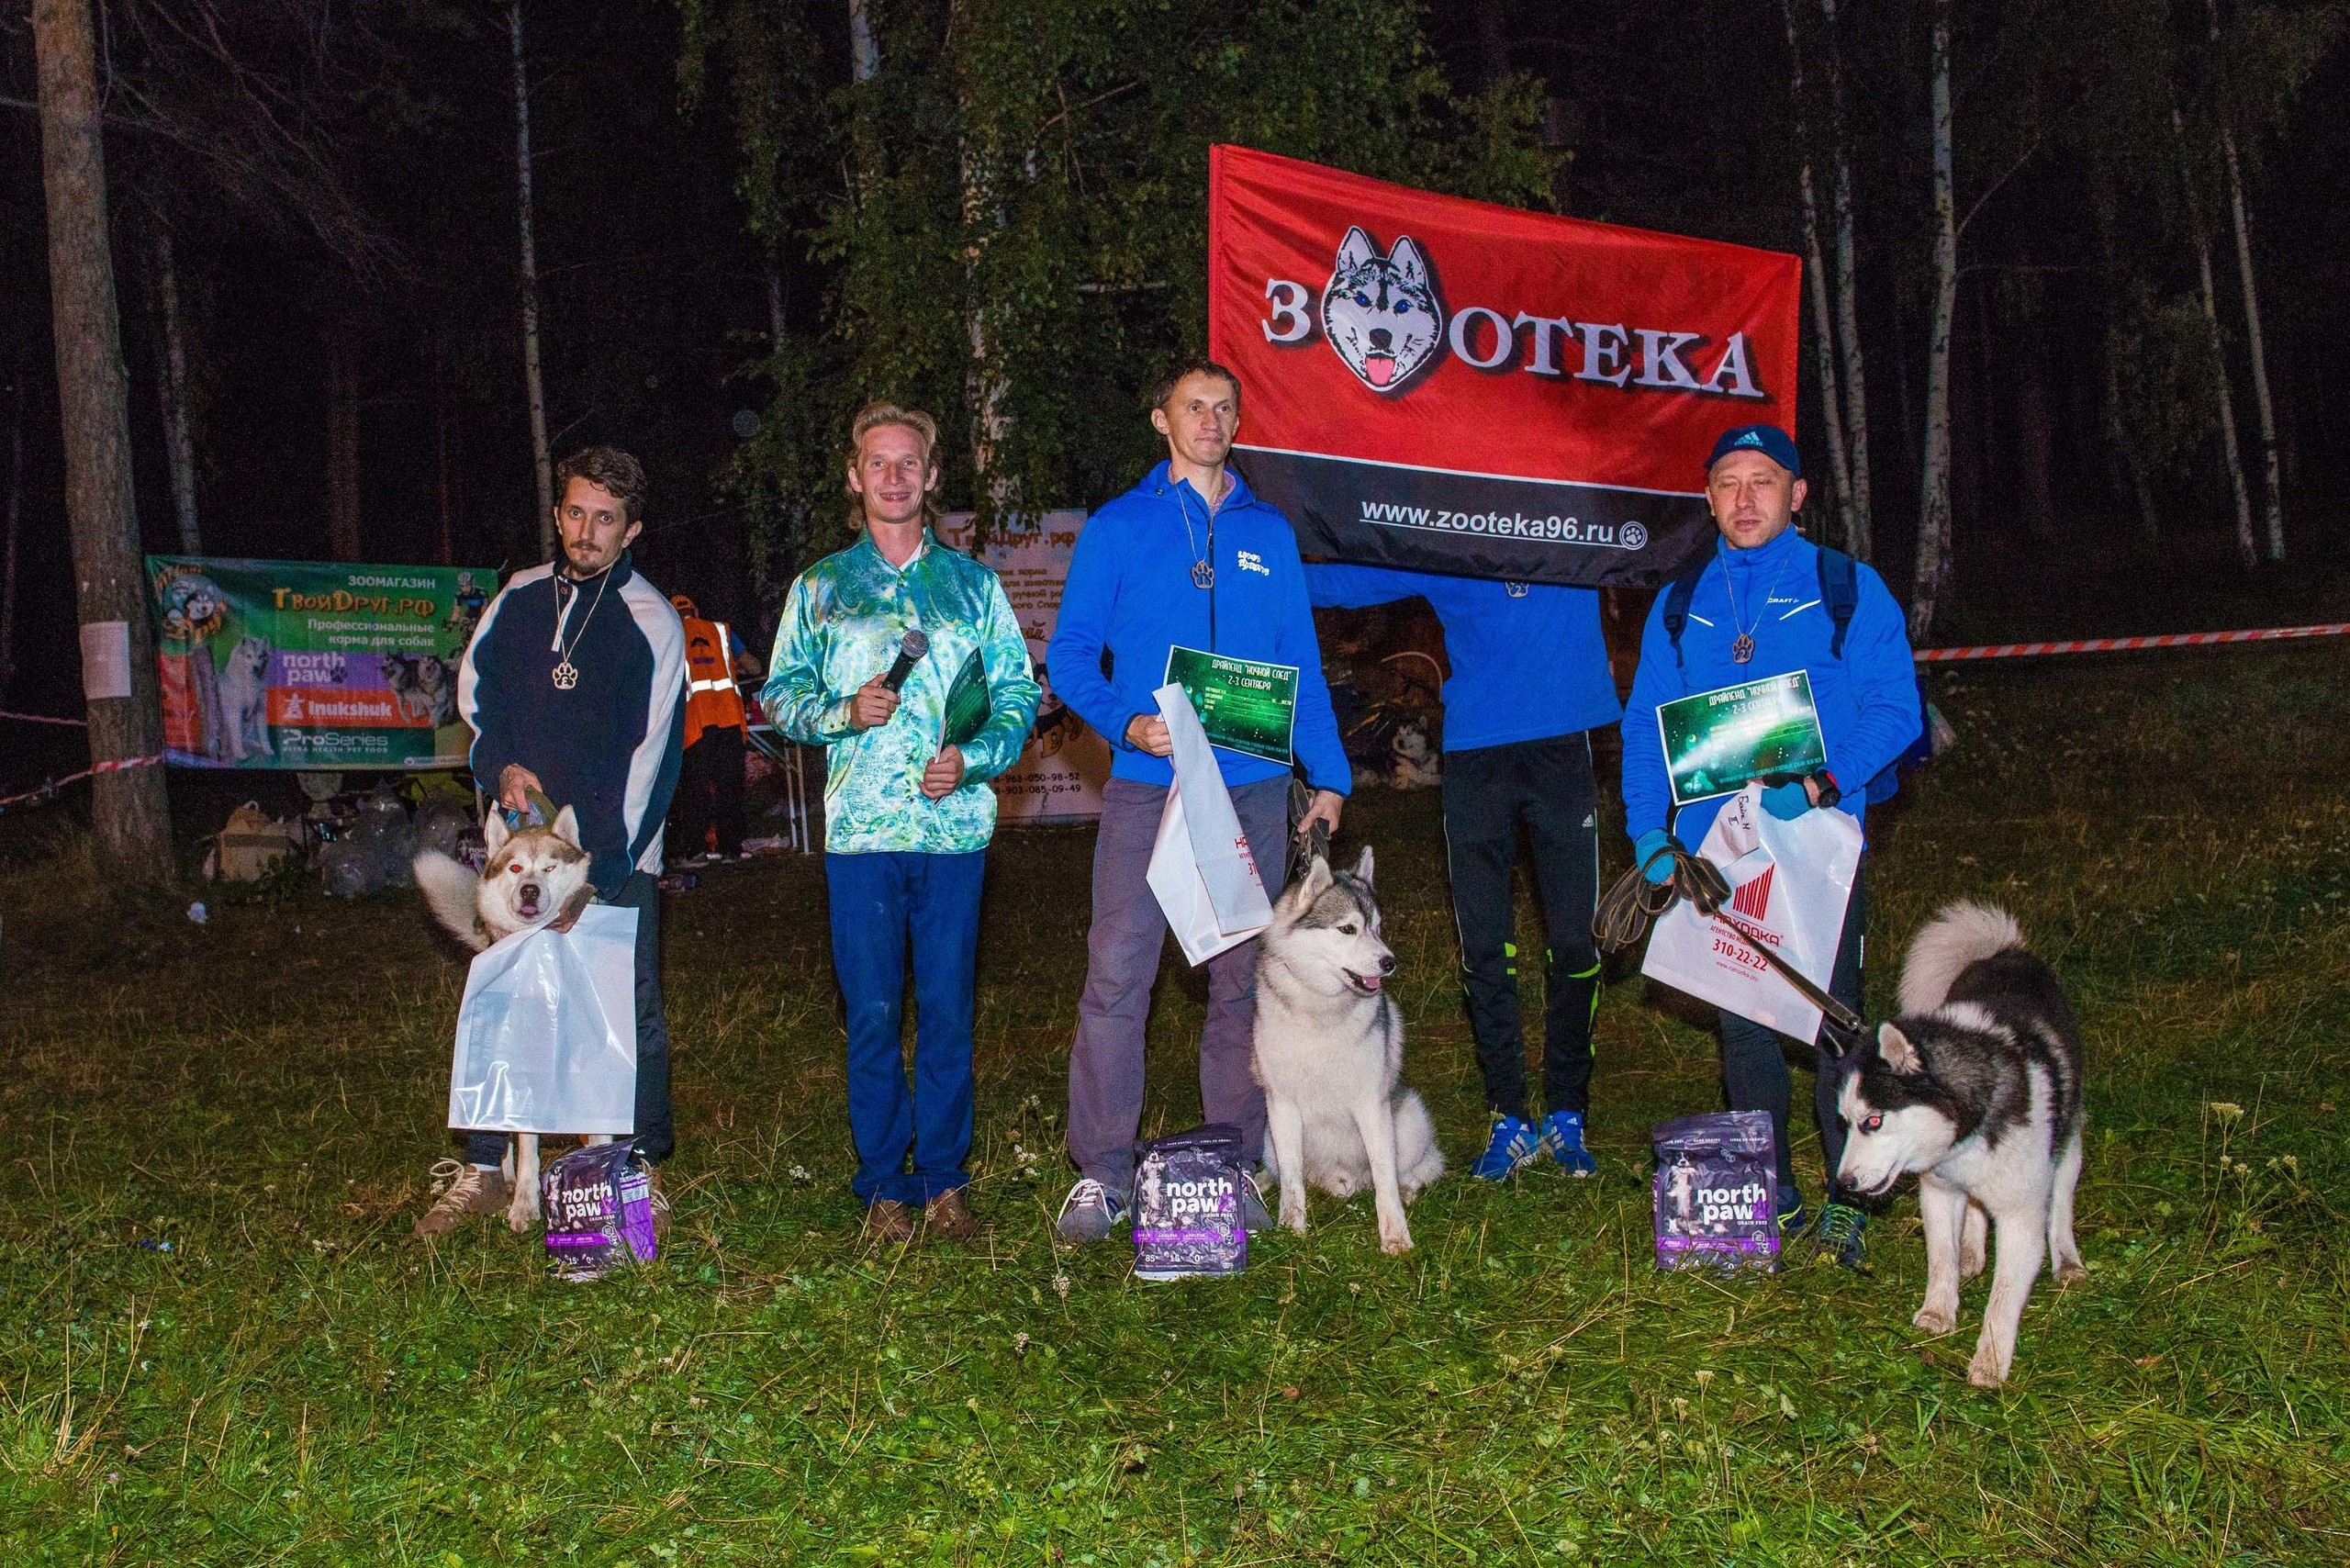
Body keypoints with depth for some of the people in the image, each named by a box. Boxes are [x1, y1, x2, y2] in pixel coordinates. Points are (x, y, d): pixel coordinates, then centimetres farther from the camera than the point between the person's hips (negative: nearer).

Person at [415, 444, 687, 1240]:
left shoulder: (651, 622, -6)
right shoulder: (520, 597, 8)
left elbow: (648, 755, -11)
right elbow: (475, 686, 22)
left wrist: (599, 873, -16)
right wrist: (502, 765, 2)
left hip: (616, 851, -4)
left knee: (631, 1010, -2)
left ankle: (643, 1171, 10)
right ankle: (482, 1171, 16)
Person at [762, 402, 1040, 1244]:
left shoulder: (973, 583, 12)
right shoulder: (818, 588, 12)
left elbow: (1018, 692, 9)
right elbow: (780, 695, 10)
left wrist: (972, 758, -9)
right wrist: (846, 712, -9)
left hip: (955, 823, 0)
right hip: (861, 827, 0)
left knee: (947, 1008, 3)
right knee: (873, 1011, 2)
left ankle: (943, 1180, 14)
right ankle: (883, 1188, 12)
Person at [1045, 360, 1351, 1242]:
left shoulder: (1269, 533, 15)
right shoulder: (1118, 528, 6)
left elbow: (1302, 667, 15)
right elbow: (1070, 654, 3)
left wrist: (1329, 777, 6)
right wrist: (1126, 722, -15)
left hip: (1253, 789, 3)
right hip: (1146, 788, -2)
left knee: (1243, 981, 7)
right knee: (1117, 975, -8)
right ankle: (1102, 1170, 1)